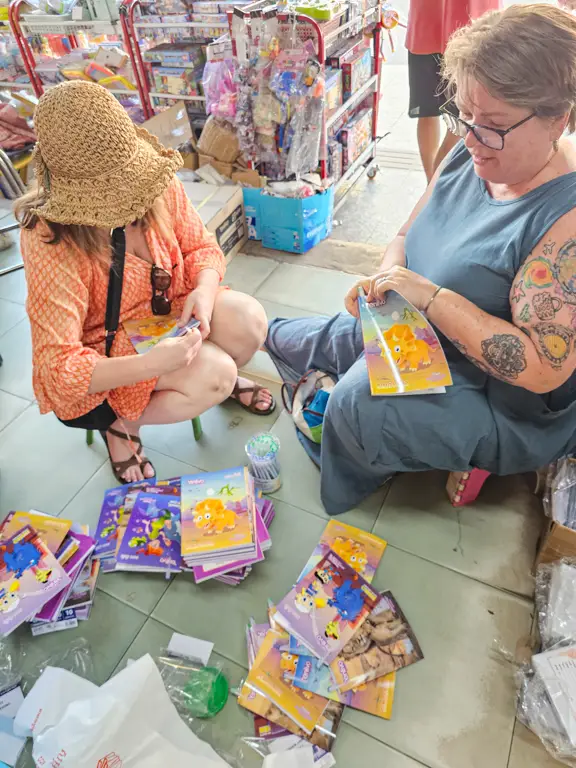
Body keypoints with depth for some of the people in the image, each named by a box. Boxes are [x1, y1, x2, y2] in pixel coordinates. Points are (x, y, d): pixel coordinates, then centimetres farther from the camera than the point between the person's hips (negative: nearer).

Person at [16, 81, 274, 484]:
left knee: (249, 320, -20)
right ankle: (122, 423, 0)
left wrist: (205, 288, -25)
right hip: (104, 354, -5)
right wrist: (152, 364, -42)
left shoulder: (160, 184, -16)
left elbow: (202, 247, -1)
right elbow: (57, 366, -29)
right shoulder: (51, 243, -28)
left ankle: (223, 377, 15)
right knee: (212, 376, -28)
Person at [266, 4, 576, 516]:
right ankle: (269, 337, 42)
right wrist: (386, 279, -17)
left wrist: (429, 295, -35)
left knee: (359, 402, -23)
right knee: (344, 336, 10)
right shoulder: (469, 157, -6)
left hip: (515, 408, -6)